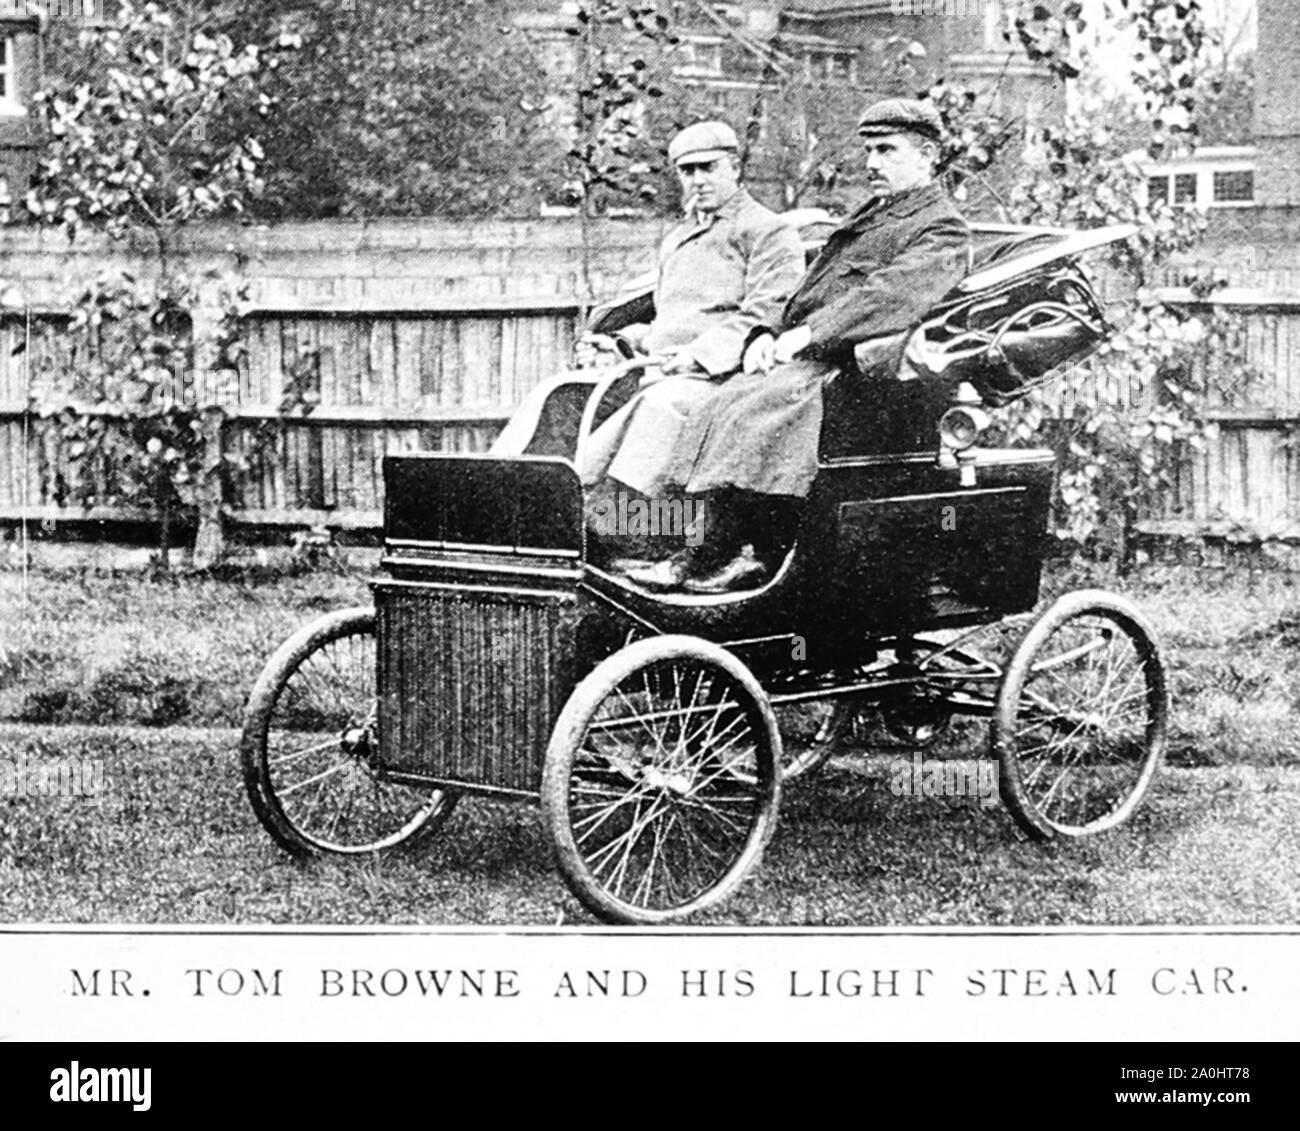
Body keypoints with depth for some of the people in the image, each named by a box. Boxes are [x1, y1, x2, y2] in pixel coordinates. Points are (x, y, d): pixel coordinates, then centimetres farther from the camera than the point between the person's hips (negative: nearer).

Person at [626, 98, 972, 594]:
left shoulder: (942, 229, 0)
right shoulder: (867, 218, 30)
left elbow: (889, 297, -18)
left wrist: (807, 334, -23)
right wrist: (769, 334, 6)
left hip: (852, 366, -9)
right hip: (805, 357, 9)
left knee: (750, 408, -29)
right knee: (723, 403, -15)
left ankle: (719, 551, -26)